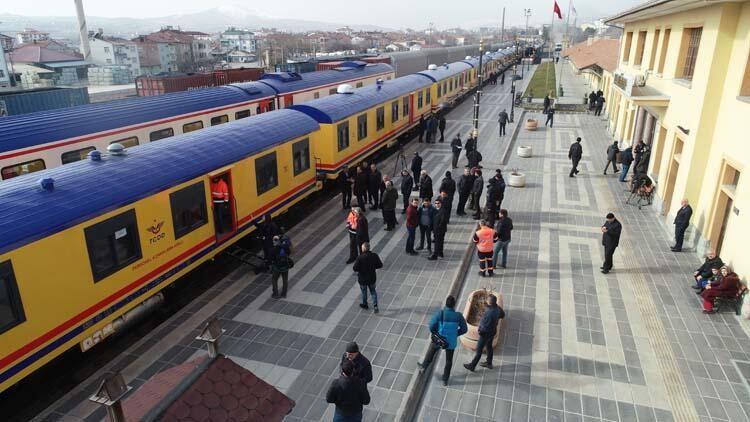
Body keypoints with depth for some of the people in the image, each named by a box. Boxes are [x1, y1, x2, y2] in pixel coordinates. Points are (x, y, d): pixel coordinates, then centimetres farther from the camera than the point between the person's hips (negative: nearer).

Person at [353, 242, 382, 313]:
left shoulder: (360, 258, -26)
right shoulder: (374, 256, -14)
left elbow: (355, 269, -21)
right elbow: (380, 265, -5)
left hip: (362, 279, -3)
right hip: (372, 278, 3)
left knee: (364, 292, 20)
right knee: (373, 291, 22)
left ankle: (365, 305, 40)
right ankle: (375, 305, 13)